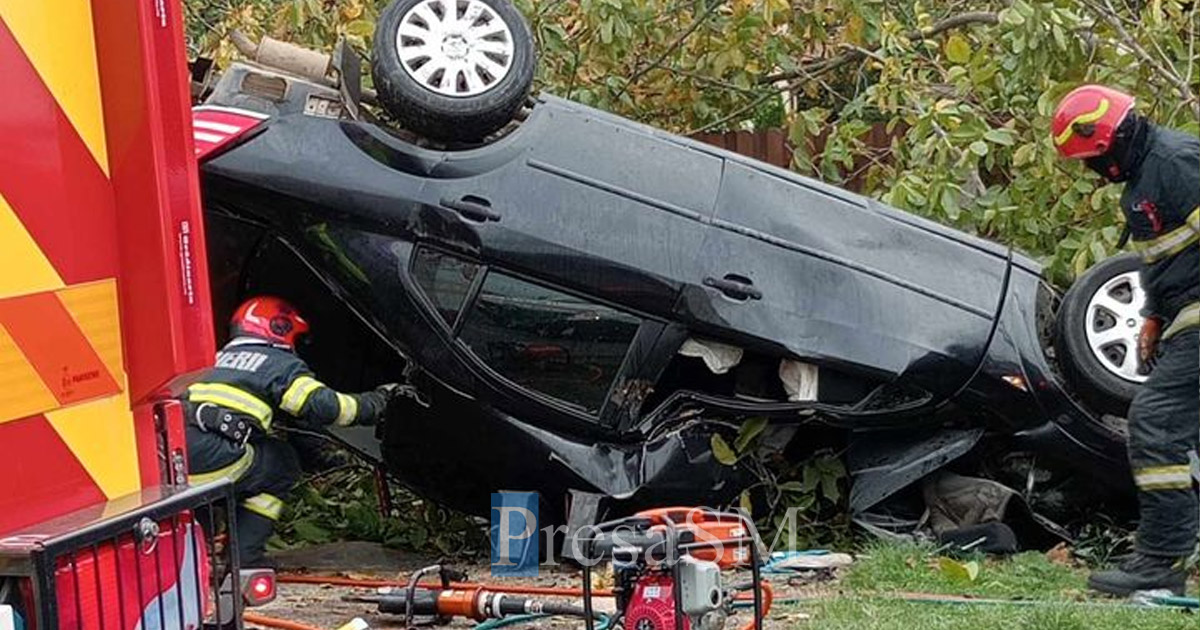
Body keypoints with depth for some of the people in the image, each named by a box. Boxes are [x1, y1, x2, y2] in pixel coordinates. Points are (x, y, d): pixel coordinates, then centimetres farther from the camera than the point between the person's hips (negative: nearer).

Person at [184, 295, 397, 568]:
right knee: (282, 465, 15)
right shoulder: (280, 363, 11)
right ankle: (245, 554, 9)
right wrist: (376, 402, 16)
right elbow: (323, 406, 0)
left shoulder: (222, 357, 31)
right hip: (208, 459, -6)